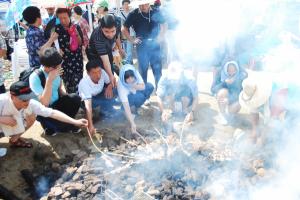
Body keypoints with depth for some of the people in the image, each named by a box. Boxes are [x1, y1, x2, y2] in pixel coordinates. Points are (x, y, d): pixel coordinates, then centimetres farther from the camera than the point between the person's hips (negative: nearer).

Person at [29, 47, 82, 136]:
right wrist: (49, 80, -37)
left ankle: (66, 122, 3)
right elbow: (45, 103, -33)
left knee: (76, 99, -22)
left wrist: (66, 100, -6)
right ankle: (49, 126, 2)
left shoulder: (55, 70, -7)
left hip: (56, 104, 6)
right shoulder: (35, 77, -25)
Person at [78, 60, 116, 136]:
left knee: (110, 94, -24)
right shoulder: (84, 83, -39)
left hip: (98, 95, 5)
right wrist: (91, 125, -53)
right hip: (85, 100, -5)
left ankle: (106, 112, -1)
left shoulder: (102, 72, -27)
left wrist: (110, 87, -31)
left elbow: (110, 82, -6)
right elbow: (88, 106, -45)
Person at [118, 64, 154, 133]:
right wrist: (132, 123, -43)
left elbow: (143, 86, -20)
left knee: (150, 86, -20)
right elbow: (126, 107, -38)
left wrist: (133, 86, -40)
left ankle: (134, 107, -3)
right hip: (127, 97, -6)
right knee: (139, 96, -37)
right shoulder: (121, 86, -37)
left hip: (135, 92, 6)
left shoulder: (136, 74, -27)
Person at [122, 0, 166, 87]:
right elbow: (124, 29, 3)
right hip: (142, 45, -1)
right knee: (143, 68, 6)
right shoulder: (133, 14, -6)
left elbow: (163, 25, 15)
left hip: (155, 44, 2)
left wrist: (160, 36, 4)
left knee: (157, 67, 7)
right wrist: (132, 40, -3)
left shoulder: (156, 12, -1)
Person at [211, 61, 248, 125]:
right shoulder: (221, 72, -23)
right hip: (222, 95, -1)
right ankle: (222, 115, -16)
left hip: (234, 97, 1)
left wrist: (229, 100, -40)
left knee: (237, 107, -29)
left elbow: (241, 91, -27)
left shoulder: (242, 74, -22)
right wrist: (224, 82, -36)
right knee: (224, 91, -36)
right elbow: (213, 89, -22)